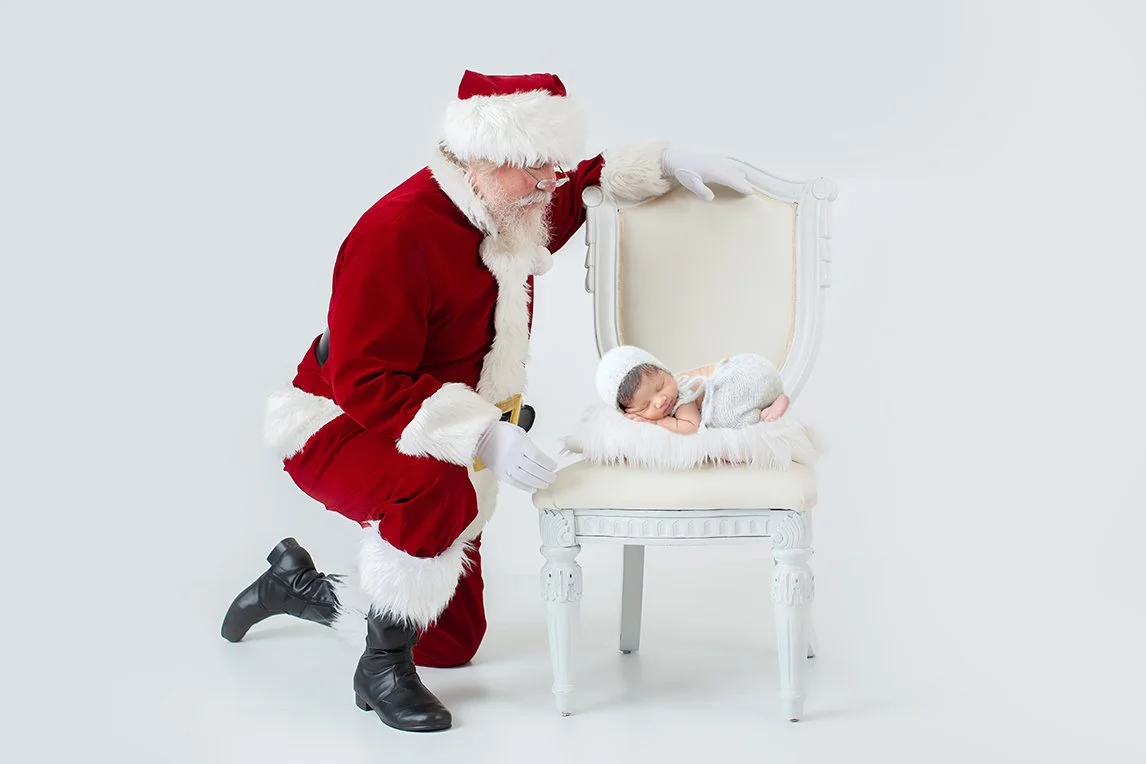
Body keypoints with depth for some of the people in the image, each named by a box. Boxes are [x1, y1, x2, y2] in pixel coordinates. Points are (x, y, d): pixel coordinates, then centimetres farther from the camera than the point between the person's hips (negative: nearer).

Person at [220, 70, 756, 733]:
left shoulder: (515, 219, -1)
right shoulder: (398, 232, -28)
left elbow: (581, 188, 22)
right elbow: (367, 385, -32)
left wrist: (664, 162, 7)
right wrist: (482, 436, -41)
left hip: (448, 445, 9)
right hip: (342, 430, -8)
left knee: (453, 641, 11)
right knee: (439, 494, -43)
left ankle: (298, 584, 34)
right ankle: (383, 671, -19)